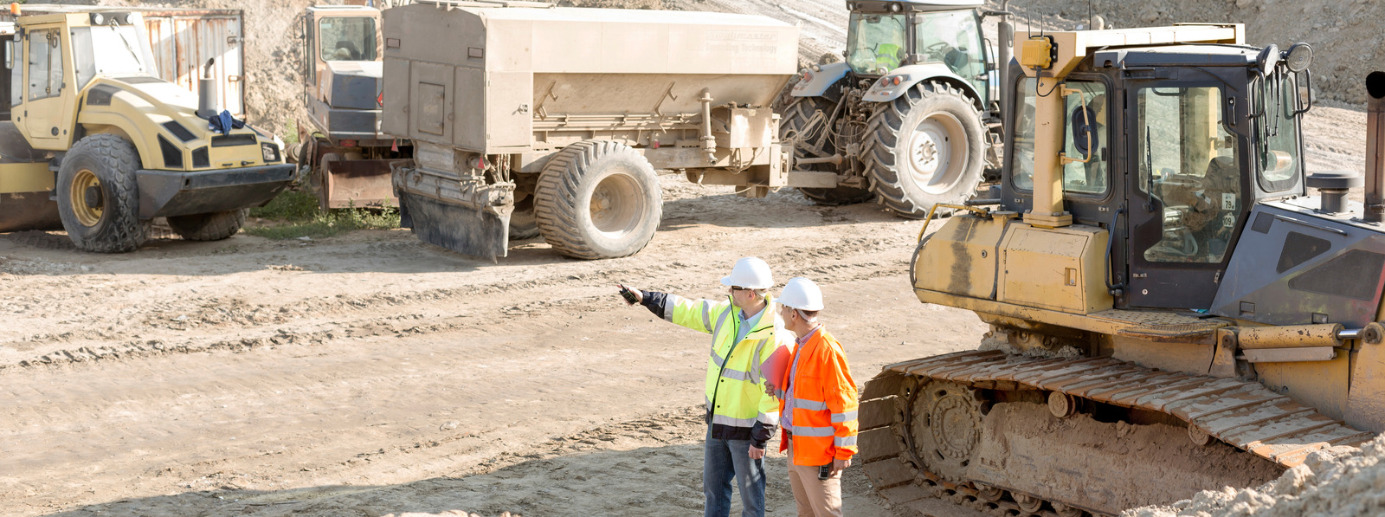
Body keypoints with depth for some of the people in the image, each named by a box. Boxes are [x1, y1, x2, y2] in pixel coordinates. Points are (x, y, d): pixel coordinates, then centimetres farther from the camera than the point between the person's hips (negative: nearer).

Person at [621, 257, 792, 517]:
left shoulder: (775, 337, -26)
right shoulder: (728, 313, -3)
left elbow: (774, 392, -24)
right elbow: (690, 312, 9)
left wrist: (761, 439, -21)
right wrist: (645, 298, 8)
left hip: (747, 427, -8)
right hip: (718, 419, 8)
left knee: (750, 491, 7)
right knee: (714, 485, 19)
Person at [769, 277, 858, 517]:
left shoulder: (827, 350, -21)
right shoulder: (801, 345, 9)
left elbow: (844, 402, -20)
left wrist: (844, 451, -18)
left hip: (819, 452, -10)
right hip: (797, 447, 10)